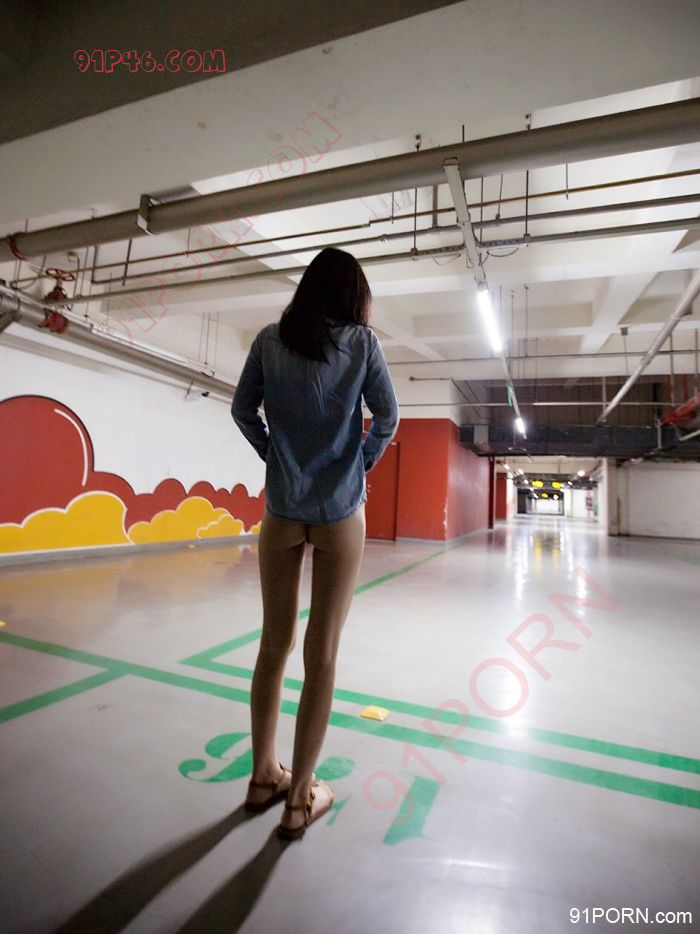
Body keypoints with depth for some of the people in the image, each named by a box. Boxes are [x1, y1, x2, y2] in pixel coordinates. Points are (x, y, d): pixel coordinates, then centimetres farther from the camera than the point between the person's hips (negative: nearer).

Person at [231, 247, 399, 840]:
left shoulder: (271, 339, 2)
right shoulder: (362, 341, -3)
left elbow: (242, 411, 4)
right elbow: (388, 417, -3)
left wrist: (277, 455, 11)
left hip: (282, 512, 2)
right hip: (341, 514, -2)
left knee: (275, 644, 15)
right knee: (322, 654, 7)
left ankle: (264, 777, 31)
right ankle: (300, 798, 22)